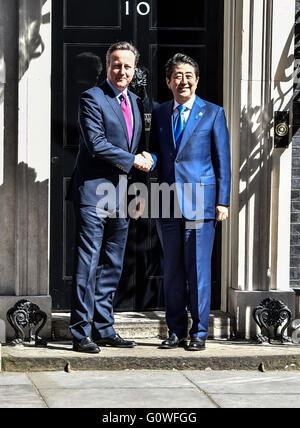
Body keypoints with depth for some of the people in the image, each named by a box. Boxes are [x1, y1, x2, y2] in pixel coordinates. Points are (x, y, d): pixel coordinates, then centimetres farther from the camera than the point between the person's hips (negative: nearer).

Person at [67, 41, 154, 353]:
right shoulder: (92, 98, -6)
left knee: (112, 266, 10)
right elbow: (96, 144, -15)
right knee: (88, 264, -6)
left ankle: (104, 330, 16)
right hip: (94, 192, -7)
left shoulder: (135, 102, 17)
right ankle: (81, 333, -2)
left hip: (121, 195, 7)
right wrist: (133, 161, -9)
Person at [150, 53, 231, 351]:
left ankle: (199, 332, 7)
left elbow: (222, 160, 2)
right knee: (172, 270, 7)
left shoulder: (213, 114, 3)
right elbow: (154, 156, 16)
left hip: (200, 202, -3)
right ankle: (176, 331, 16)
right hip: (167, 203, 3)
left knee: (198, 269, -2)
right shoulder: (158, 114, 12)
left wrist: (222, 201, -4)